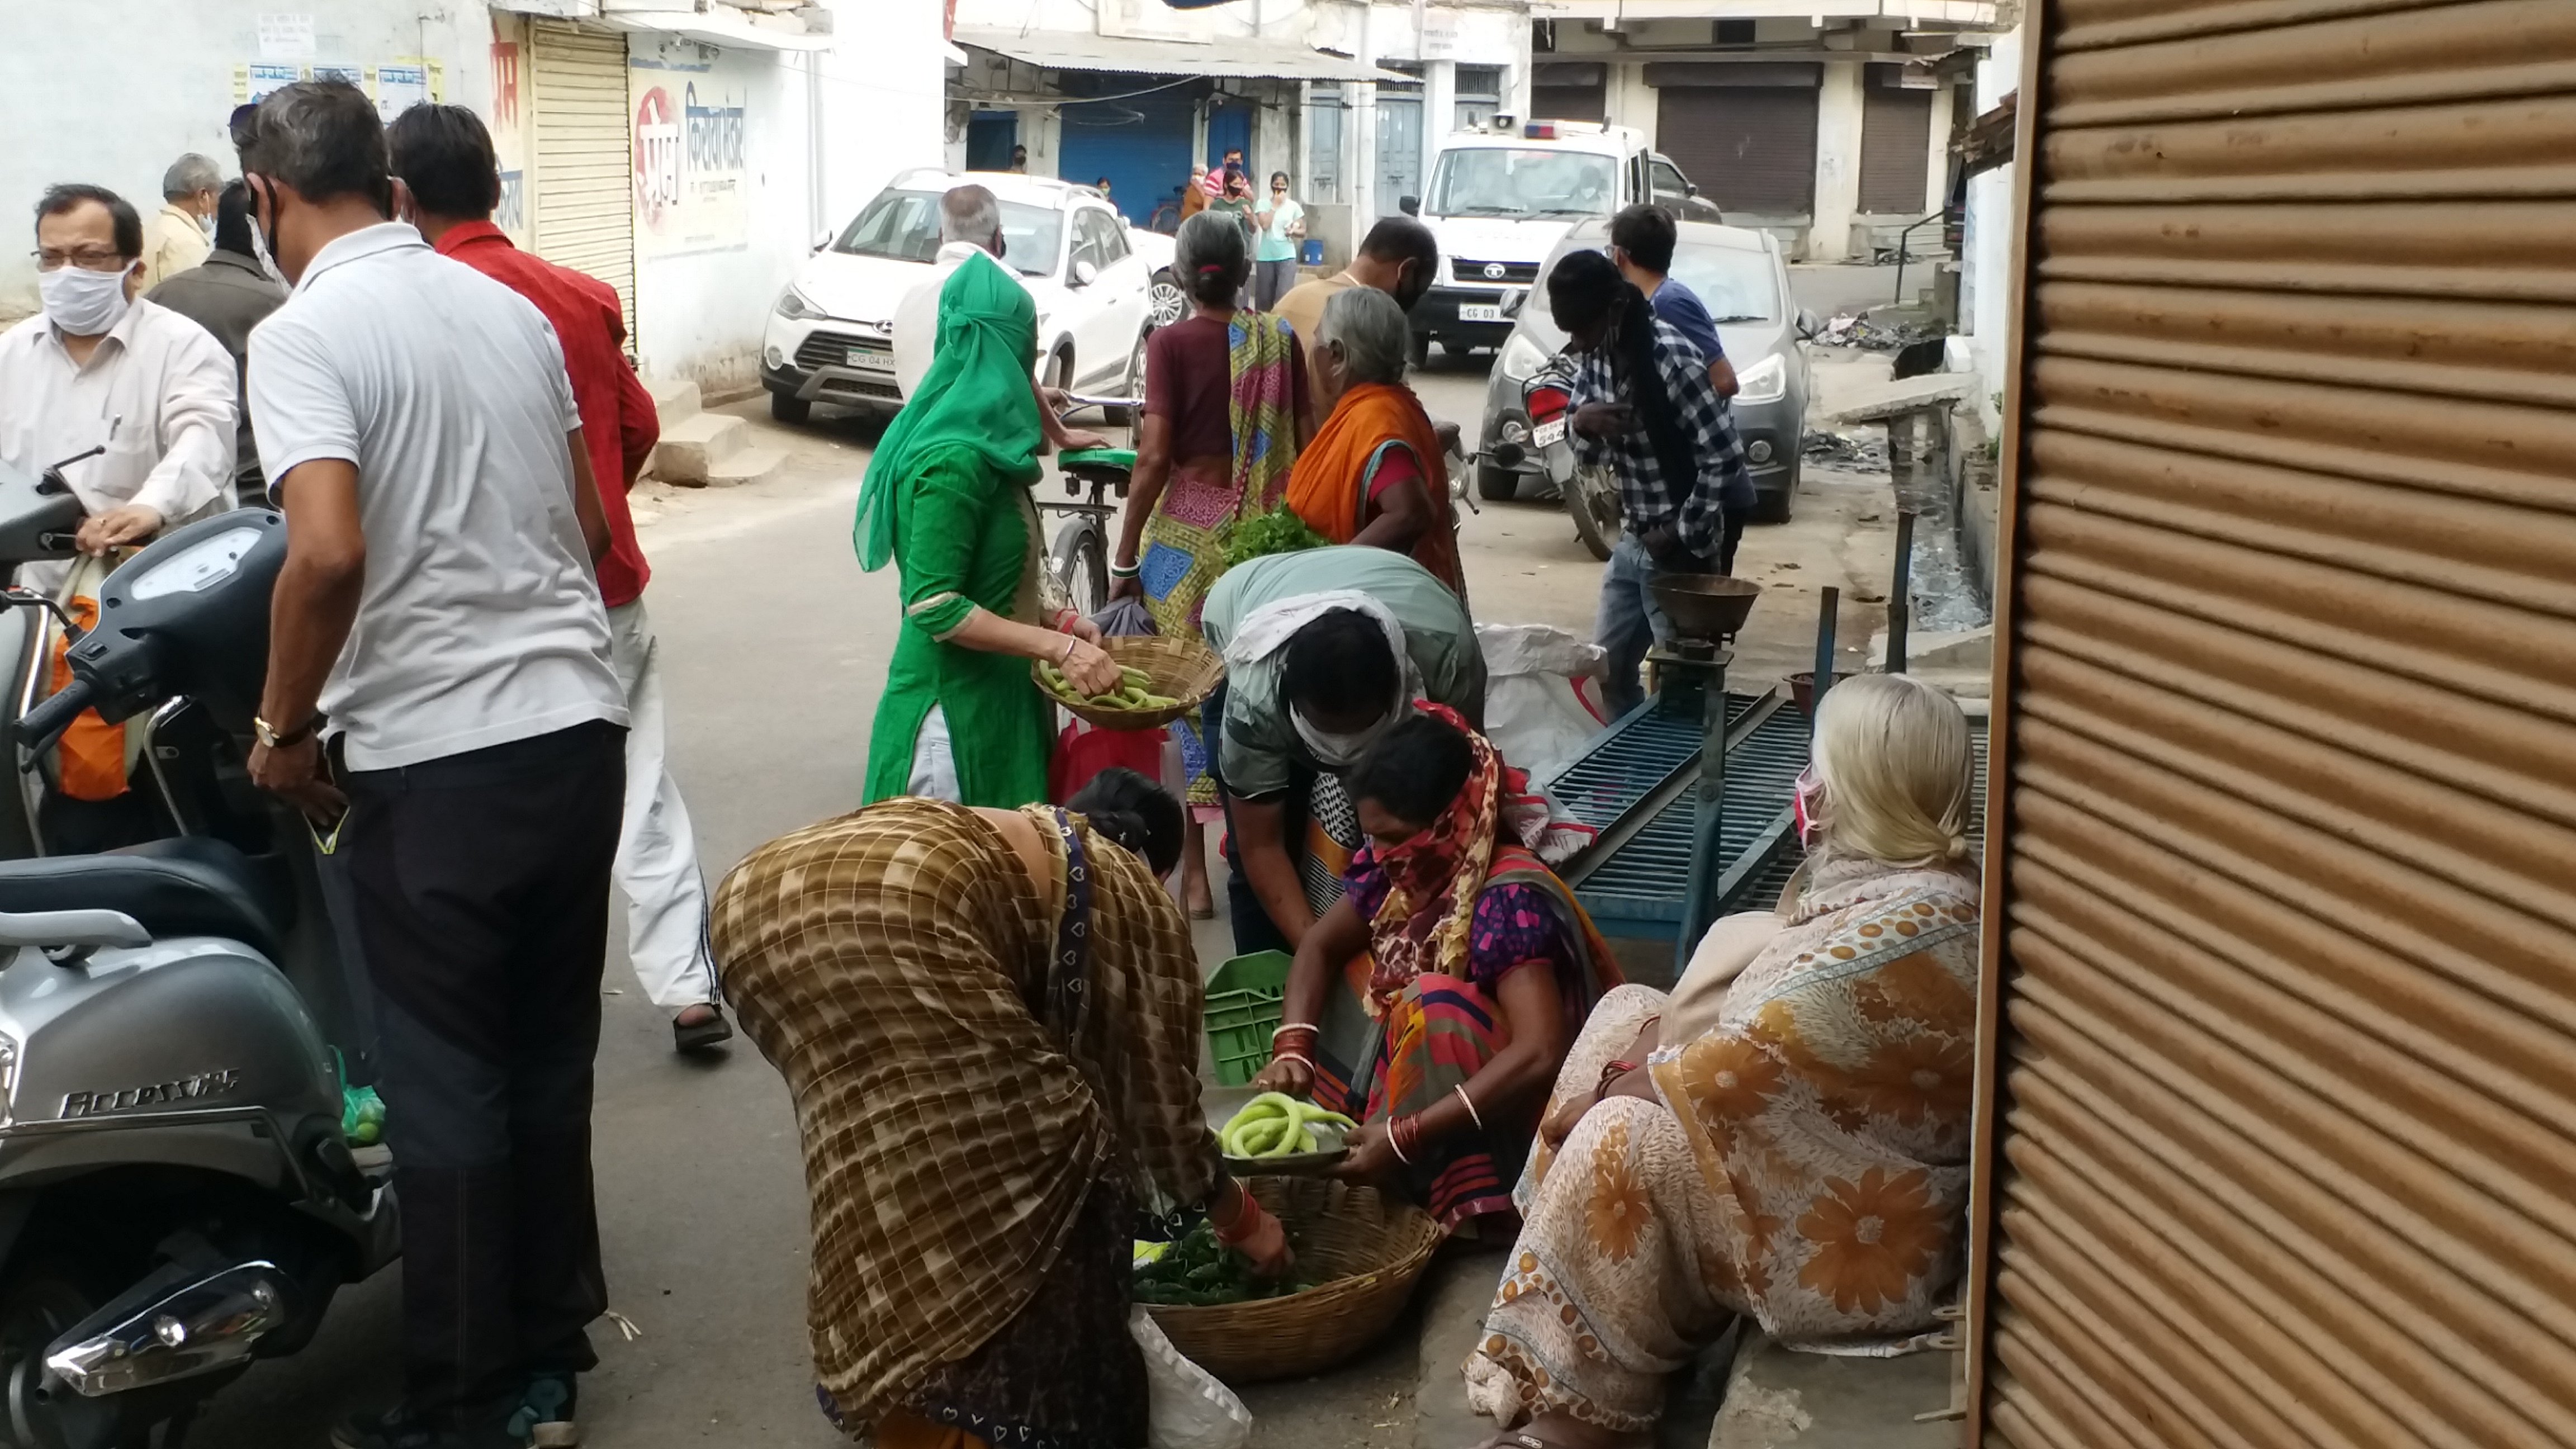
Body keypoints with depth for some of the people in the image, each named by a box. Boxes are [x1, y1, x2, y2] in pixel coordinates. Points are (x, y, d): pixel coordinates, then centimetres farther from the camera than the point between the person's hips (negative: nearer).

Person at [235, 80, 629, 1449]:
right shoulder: (513, 309, 10)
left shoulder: (305, 332, -11)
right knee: (548, 1056, 17)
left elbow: (328, 551, -23)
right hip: (578, 721, 6)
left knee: (445, 1083, 5)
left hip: (430, 757, -6)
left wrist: (282, 728, -9)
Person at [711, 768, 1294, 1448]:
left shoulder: (994, 838, 39)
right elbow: (1157, 1099, 23)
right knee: (1034, 1142, 8)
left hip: (759, 896, 9)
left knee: (880, 1136, 28)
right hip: (887, 925, -8)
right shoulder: (1133, 899, 20)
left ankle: (879, 1369, 36)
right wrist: (1242, 1220, 39)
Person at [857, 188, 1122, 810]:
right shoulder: (955, 457, -19)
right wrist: (1056, 645, -23)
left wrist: (1050, 618, 9)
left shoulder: (981, 436, 10)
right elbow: (935, 607, -22)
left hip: (997, 689, 9)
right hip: (957, 701, -9)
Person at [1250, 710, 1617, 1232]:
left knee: (1436, 1004, -31)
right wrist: (1292, 1050, -13)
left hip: (1513, 1116, -8)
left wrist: (1408, 1136, -38)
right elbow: (1320, 946, 6)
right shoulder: (1408, 866, -6)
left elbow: (1540, 1054, -37)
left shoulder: (1511, 901, -27)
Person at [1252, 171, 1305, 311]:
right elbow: (1264, 225, -13)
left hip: (1287, 256, -1)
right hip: (1265, 257, 1)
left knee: (1284, 295, -16)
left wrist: (1293, 231, -14)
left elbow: (1303, 232, 7)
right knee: (1264, 297, 7)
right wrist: (1275, 205, -8)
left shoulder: (1294, 206, 5)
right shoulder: (1263, 204, 2)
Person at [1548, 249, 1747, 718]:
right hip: (1632, 542, 8)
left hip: (1679, 550, -8)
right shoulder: (1594, 357, 1)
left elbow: (1725, 454, -21)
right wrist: (1581, 423, -14)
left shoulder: (1671, 358, -22)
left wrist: (1685, 533, -16)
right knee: (1607, 667, 16)